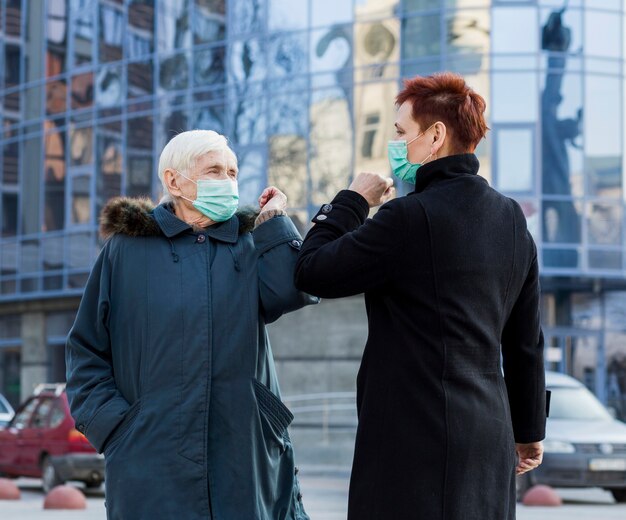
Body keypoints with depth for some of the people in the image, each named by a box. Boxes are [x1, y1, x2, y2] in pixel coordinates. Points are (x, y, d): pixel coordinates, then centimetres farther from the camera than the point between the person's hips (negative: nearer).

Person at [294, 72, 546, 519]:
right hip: (490, 438, 8)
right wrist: (529, 429, 23)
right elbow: (526, 339, 16)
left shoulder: (410, 217, -15)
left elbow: (312, 273, -8)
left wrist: (351, 201, 5)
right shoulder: (512, 219, 10)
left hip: (418, 439, -8)